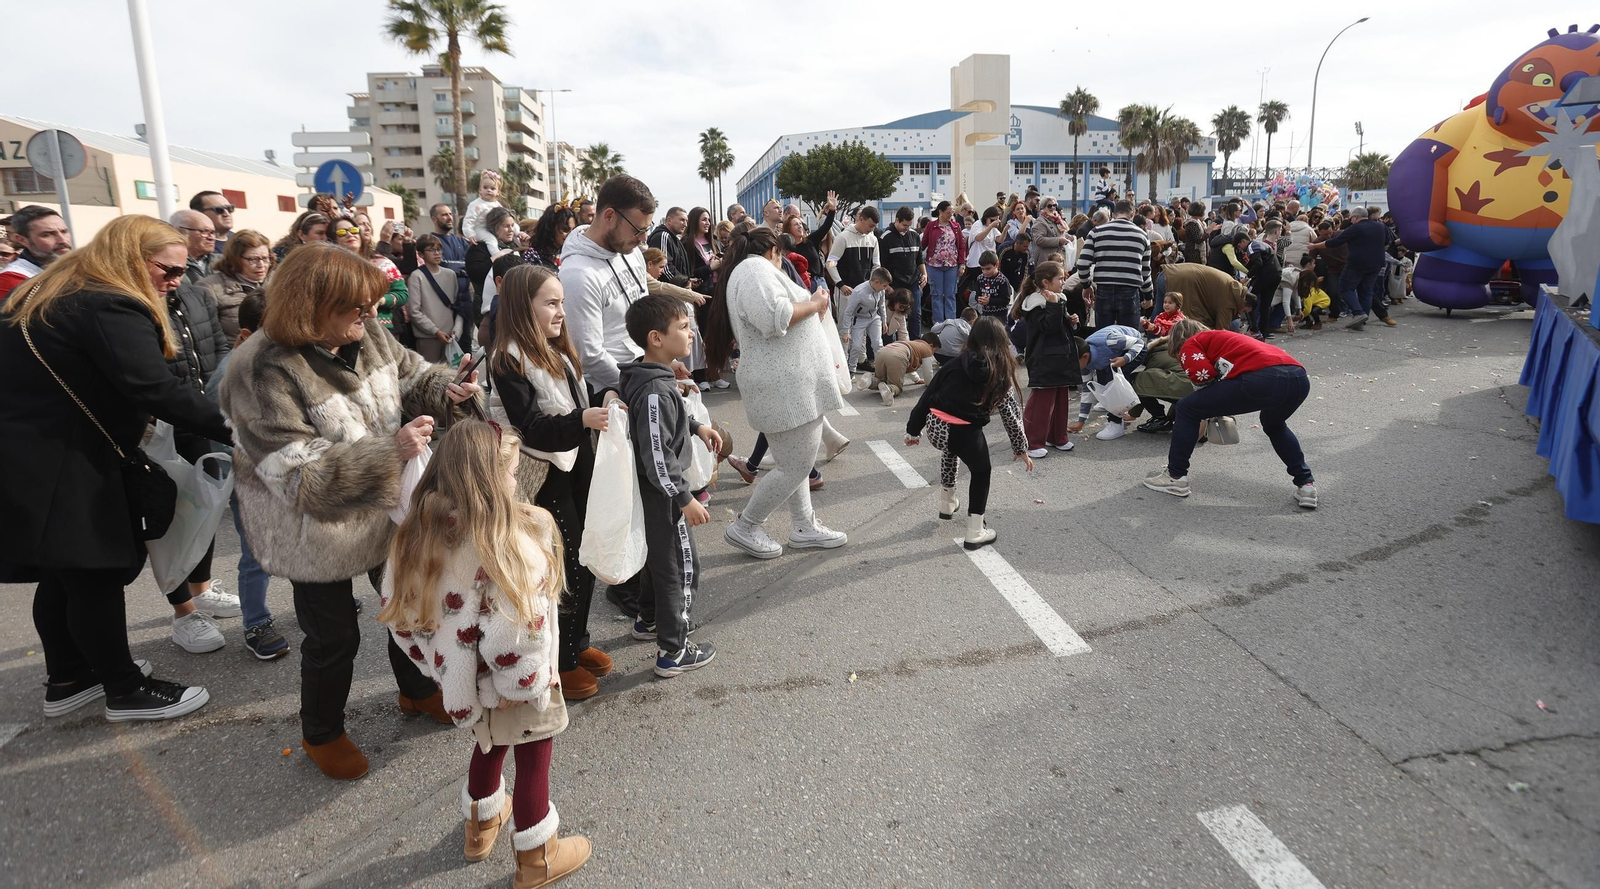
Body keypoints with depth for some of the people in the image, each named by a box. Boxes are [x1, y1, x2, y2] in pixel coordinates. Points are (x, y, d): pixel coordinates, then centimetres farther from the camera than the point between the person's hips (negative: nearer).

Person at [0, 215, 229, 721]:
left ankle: (69, 679, 34)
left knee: (65, 574, 19)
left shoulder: (56, 292, 15)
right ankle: (126, 692, 15)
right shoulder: (111, 309, -20)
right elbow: (157, 391, -30)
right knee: (97, 577, 2)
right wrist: (231, 429, -27)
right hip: (59, 470, -10)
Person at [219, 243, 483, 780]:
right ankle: (321, 734, 40)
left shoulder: (369, 336, -9)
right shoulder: (266, 374, -28)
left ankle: (417, 690, 50)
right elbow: (301, 475, -31)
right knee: (334, 636, 11)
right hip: (317, 531, -6)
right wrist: (389, 451, -40)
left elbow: (413, 376, 6)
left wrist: (448, 392, -18)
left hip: (384, 512, 6)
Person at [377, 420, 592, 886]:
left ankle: (480, 828, 53)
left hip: (466, 684, 7)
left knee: (490, 744, 31)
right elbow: (515, 635, -35)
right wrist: (530, 683, -17)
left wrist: (440, 663, 7)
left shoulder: (420, 533, -10)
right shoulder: (509, 541, -32)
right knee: (533, 759, 16)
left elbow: (398, 613, -2)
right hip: (513, 686, -7)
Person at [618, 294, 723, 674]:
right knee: (682, 567, 2)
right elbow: (657, 457, -29)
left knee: (658, 553, 26)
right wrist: (685, 499, -24)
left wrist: (696, 426, 19)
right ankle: (673, 651, 13)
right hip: (663, 492, -10)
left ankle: (648, 620, 45)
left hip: (652, 490, 10)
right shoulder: (655, 392, -29)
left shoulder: (644, 376, 2)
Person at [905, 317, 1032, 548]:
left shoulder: (956, 364, 12)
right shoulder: (1001, 372, 6)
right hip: (965, 432, -4)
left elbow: (927, 396, 10)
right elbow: (1011, 414, 9)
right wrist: (1021, 449, 19)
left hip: (935, 427, 4)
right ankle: (975, 533, 23)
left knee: (951, 450, 38)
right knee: (981, 473, 23)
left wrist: (913, 430, 18)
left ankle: (947, 504, 47)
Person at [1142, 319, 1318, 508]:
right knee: (1274, 425, 40)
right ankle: (1305, 484, 32)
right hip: (1300, 378, 8)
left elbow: (1203, 374, -3)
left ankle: (1176, 476, 17)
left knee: (1187, 409, 10)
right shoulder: (1221, 337, 40)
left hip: (1261, 378, -8)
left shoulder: (1190, 345, 17)